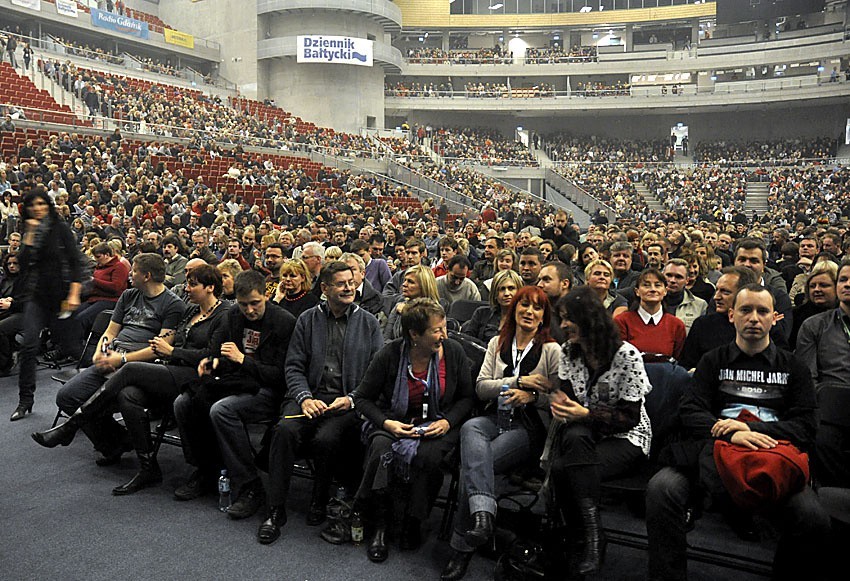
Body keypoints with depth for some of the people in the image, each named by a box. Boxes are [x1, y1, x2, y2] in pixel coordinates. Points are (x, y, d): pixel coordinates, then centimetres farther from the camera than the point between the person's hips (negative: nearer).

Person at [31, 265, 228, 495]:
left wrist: (171, 351, -7)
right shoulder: (191, 311, 23)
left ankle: (69, 427, -11)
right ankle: (148, 469, -16)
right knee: (127, 395, -21)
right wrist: (161, 346, 3)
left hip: (195, 378, -8)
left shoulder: (224, 316, -3)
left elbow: (210, 355, -13)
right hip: (173, 372, 8)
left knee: (130, 370, -22)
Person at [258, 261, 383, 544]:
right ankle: (275, 510, -14)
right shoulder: (308, 320, 13)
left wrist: (352, 399, -11)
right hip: (311, 395, 2)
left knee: (326, 439, -30)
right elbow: (294, 367, 9)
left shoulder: (368, 322, 9)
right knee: (285, 429, -28)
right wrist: (305, 398, -9)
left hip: (349, 400, -2)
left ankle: (320, 500, 0)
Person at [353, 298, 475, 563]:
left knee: (427, 456, -32)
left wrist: (448, 421, -11)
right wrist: (386, 422, -17)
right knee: (380, 449, -33)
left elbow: (467, 397, 7)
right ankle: (379, 525, -13)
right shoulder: (390, 355, -9)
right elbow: (362, 397, 0)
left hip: (437, 424, 1)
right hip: (394, 423, 0)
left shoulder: (453, 352, -4)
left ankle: (412, 521, -6)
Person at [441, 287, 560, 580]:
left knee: (473, 461, -27)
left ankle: (462, 548, -16)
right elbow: (481, 387, 6)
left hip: (530, 426, -3)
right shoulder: (497, 343, 16)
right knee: (470, 428, -34)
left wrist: (532, 395, -13)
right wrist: (519, 382, -7)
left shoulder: (552, 351, 5)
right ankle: (481, 512, -49)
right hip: (497, 417, 4)